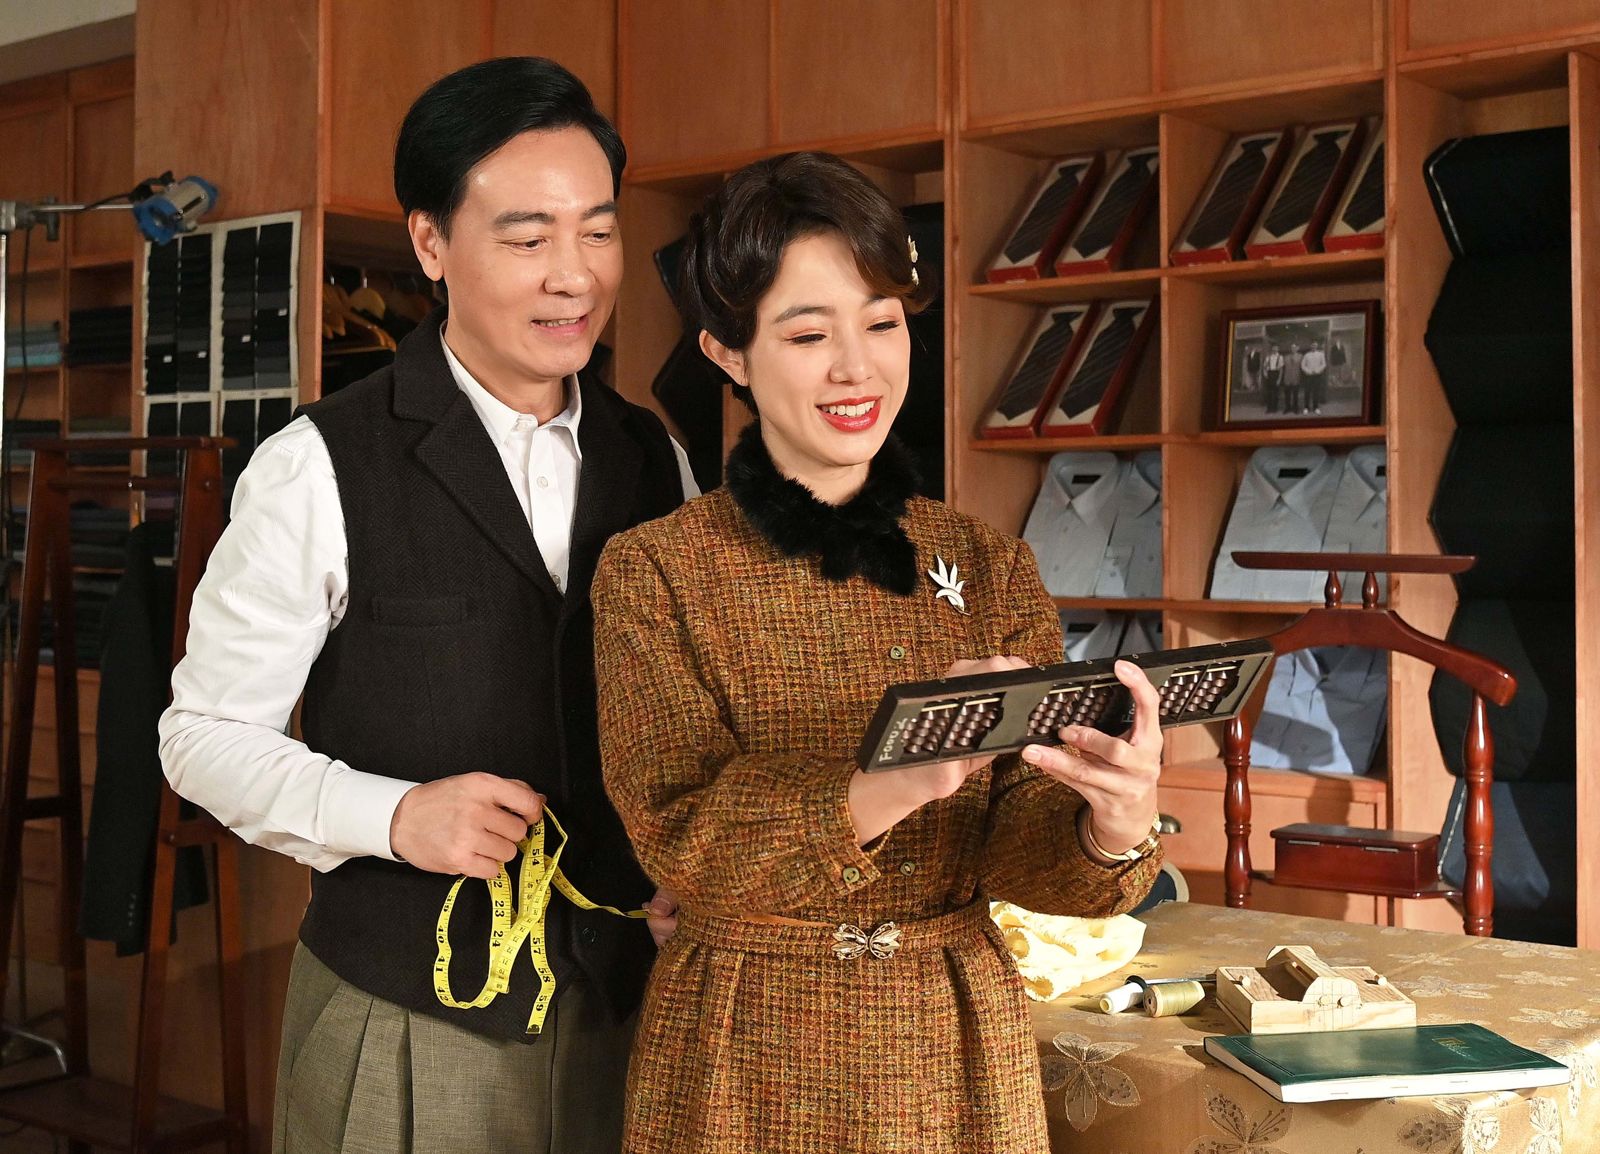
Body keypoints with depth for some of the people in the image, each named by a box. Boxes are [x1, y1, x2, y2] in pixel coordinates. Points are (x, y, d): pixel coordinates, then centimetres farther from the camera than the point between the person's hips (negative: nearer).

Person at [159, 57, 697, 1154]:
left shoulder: (656, 458, 3)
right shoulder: (321, 467, -11)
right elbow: (206, 733, -7)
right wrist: (393, 815, -22)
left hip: (629, 1005, 4)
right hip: (404, 1022, -4)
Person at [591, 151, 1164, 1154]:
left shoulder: (992, 568, 2)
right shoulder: (654, 572, -6)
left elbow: (1018, 842, -4)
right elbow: (685, 839, -16)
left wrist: (1110, 830, -27)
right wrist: (885, 787, -33)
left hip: (964, 1056, 3)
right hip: (748, 1067, -2)